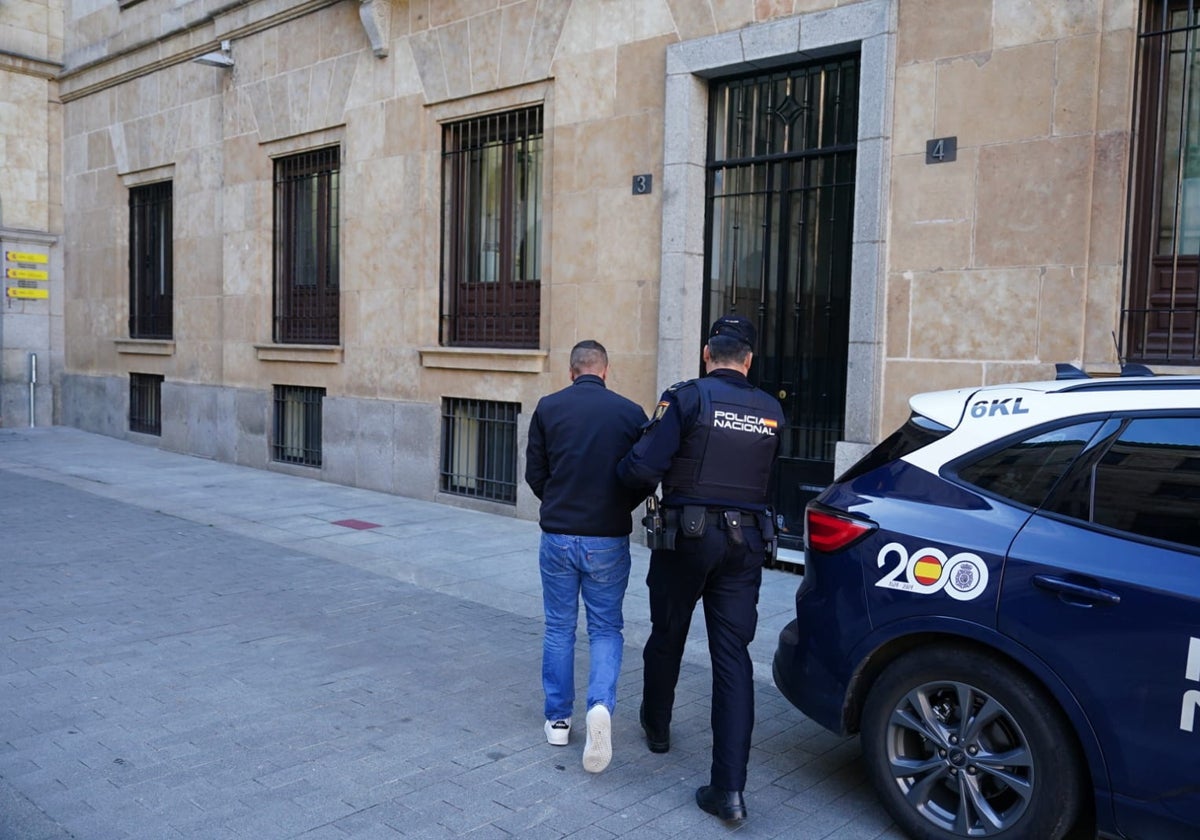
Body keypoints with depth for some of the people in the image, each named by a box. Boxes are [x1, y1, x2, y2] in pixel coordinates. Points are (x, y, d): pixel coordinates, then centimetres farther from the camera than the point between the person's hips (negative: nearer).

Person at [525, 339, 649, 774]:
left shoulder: (549, 407, -3)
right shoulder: (630, 412, -3)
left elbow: (534, 473, 1)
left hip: (557, 534, 1)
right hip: (608, 538, 0)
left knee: (559, 628, 15)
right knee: (605, 628, 11)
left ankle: (558, 719, 22)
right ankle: (601, 704, -11)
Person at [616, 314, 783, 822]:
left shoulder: (688, 398, -11)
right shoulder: (771, 412, 4)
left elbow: (642, 469, -18)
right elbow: (763, 477, 13)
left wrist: (623, 472, 4)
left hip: (687, 536, -3)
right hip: (746, 541, 3)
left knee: (667, 637, 19)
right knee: (733, 656, 3)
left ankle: (657, 728, 42)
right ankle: (730, 789, -1)